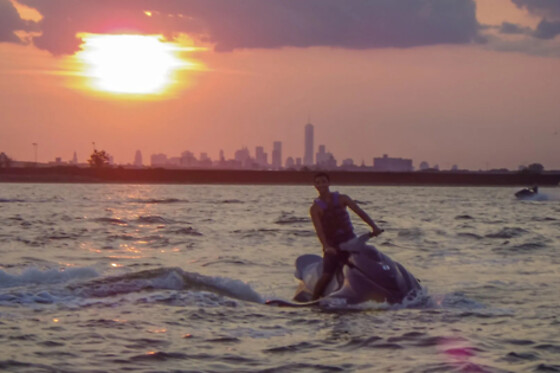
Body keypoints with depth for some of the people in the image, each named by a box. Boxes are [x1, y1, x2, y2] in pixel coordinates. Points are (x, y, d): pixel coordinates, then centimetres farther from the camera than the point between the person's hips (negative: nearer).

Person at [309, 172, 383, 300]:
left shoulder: (342, 198, 6)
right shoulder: (315, 208, 0)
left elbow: (359, 212, -3)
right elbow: (319, 230, -13)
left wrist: (374, 227, -18)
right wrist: (326, 247, -30)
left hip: (350, 240, 2)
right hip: (332, 246, -2)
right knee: (327, 276, -17)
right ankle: (313, 301, -7)